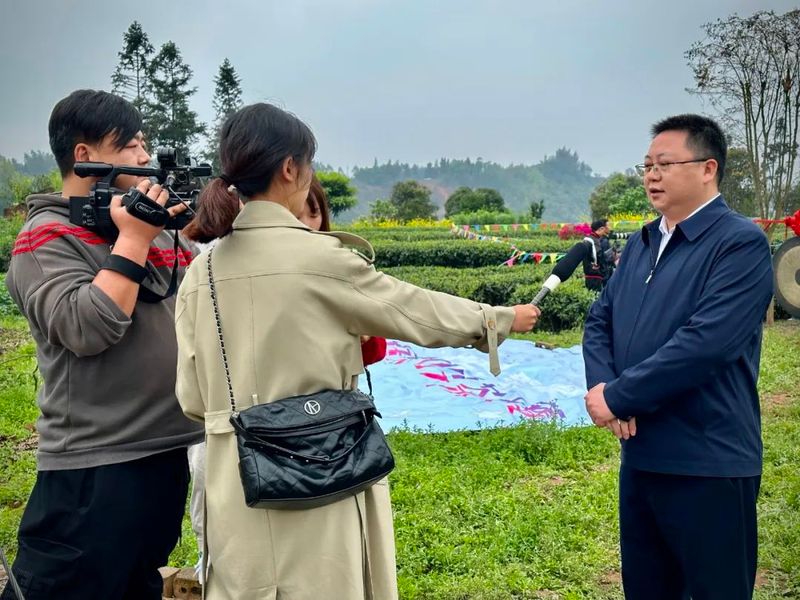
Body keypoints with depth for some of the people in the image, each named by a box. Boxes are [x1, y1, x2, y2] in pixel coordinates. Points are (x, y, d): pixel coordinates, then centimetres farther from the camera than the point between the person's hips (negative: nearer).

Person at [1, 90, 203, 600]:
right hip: (96, 466, -7)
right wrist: (132, 239, -18)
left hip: (171, 452, 7)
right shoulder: (48, 236, -9)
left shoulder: (152, 220, 10)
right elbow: (86, 330, -23)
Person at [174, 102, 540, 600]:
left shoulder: (201, 271, 0)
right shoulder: (321, 257, -14)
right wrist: (503, 318, 15)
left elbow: (192, 397, 5)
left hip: (236, 485, 5)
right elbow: (417, 310, -1)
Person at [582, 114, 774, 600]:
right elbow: (600, 321, 10)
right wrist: (601, 385, -10)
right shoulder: (641, 243, 12)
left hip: (708, 464, -7)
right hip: (640, 455, 7)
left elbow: (704, 343, -24)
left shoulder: (741, 244, -12)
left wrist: (617, 396, -18)